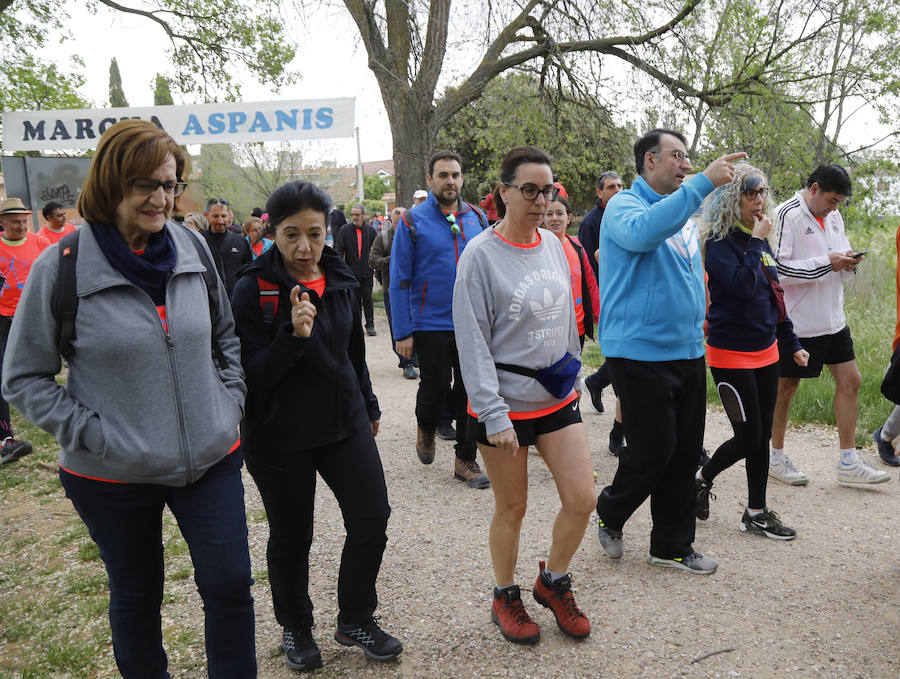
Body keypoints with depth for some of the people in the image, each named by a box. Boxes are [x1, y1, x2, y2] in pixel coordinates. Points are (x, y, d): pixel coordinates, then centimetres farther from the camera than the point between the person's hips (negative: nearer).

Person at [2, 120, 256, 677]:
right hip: (114, 477, -2)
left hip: (211, 462, 2)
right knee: (137, 596, 18)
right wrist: (92, 433, -14)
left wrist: (230, 400, 1)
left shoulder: (193, 249, -2)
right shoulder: (62, 267, -11)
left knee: (230, 586, 5)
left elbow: (230, 333, 12)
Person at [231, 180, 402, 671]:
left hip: (344, 422, 5)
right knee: (291, 537, 10)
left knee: (372, 517, 2)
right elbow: (252, 375, -17)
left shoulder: (342, 281, 3)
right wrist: (294, 335, -32)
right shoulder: (253, 290, -14)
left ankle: (355, 620, 26)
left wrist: (369, 406, 23)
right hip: (279, 434, -4)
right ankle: (295, 628, 36)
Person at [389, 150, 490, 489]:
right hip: (431, 325, -3)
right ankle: (426, 428, 38)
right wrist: (402, 333, -11)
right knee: (435, 390, 4)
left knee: (470, 392, 7)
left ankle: (466, 460, 21)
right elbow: (399, 280, -6)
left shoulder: (476, 218, 6)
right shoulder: (413, 221, -5)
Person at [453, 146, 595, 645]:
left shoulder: (553, 244, 6)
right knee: (512, 508, 8)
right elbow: (472, 342, -15)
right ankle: (505, 598, 32)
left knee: (582, 499, 3)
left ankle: (552, 582, 29)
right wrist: (493, 415, -18)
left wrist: (572, 375, 15)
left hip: (557, 397, 6)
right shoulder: (480, 254, -13)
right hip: (505, 403, -5)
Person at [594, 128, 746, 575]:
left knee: (685, 452, 11)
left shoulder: (684, 213, 16)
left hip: (688, 352, 8)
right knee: (652, 451, -2)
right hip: (642, 353, -8)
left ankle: (672, 545, 26)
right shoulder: (624, 205, -9)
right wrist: (703, 183, -34)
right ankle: (609, 515, 26)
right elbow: (642, 232, -34)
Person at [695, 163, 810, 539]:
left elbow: (775, 297, 17)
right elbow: (744, 286, -28)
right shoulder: (719, 243, -13)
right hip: (732, 354, -7)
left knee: (762, 436, 11)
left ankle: (756, 513, 23)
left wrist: (793, 344, 18)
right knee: (748, 437, -3)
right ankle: (702, 478, 23)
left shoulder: (760, 240, 9)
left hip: (765, 352, 7)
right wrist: (756, 243, -19)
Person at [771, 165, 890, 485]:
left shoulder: (832, 216, 11)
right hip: (797, 323, -8)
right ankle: (775, 457, 21)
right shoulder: (787, 216, -14)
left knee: (850, 381, 7)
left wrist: (848, 263, -2)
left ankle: (848, 462, 17)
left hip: (833, 320, 8)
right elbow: (776, 269, -22)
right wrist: (826, 264, -21)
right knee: (785, 388, 4)